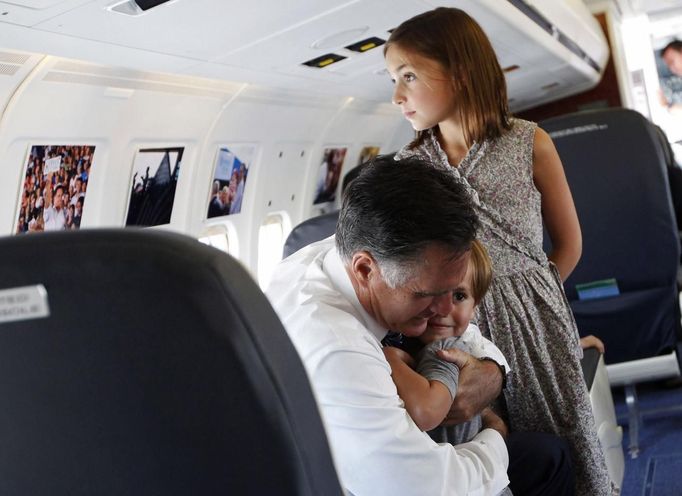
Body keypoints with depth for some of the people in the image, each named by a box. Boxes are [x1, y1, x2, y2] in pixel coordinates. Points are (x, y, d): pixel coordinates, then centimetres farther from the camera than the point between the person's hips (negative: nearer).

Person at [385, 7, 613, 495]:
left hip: (533, 323, -1)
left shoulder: (529, 144, -5)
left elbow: (568, 242, 6)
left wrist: (520, 296, 4)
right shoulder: (407, 165, 1)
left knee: (563, 452, 7)